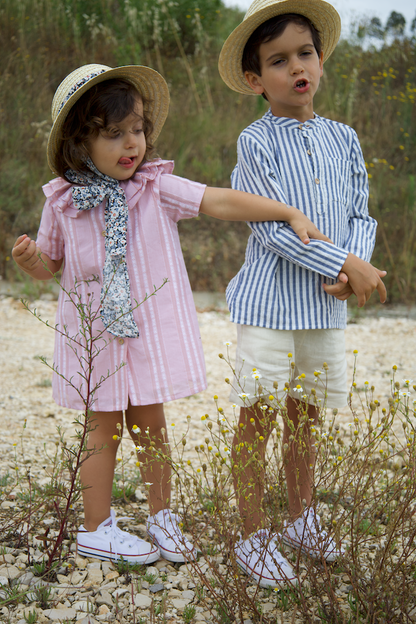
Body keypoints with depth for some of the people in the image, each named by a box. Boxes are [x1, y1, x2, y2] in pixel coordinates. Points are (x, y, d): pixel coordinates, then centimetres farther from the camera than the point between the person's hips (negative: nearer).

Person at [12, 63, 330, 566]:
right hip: (95, 332, 0)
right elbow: (51, 266, 8)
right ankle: (96, 528, 22)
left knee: (150, 422, 11)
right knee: (105, 426, 7)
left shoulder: (156, 188, -6)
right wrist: (30, 259, -15)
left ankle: (161, 518, 28)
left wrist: (291, 213, -22)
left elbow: (222, 202, -15)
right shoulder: (62, 202, -4)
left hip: (150, 329, 1)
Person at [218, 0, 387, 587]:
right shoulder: (256, 142, -10)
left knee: (304, 417, 17)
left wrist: (351, 265, -11)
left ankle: (302, 518, 34)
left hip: (327, 302, 5)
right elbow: (274, 228, -16)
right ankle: (254, 536, 16)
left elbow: (360, 214, 9)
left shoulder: (343, 138, 7)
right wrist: (347, 265, -16)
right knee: (257, 421, 2)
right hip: (269, 301, -5)